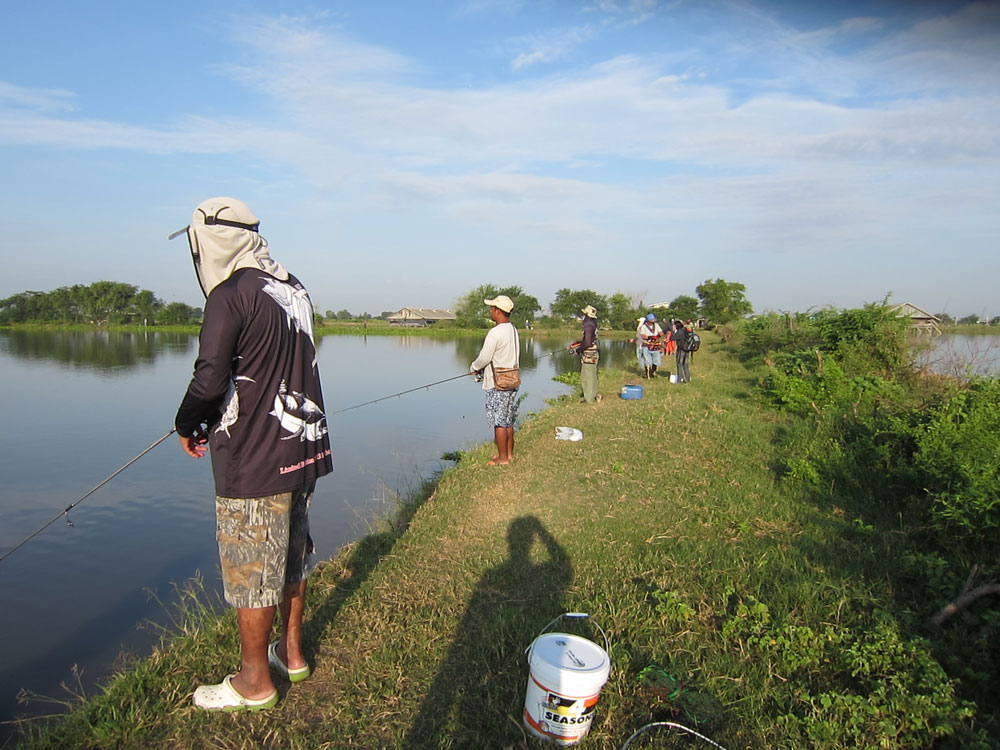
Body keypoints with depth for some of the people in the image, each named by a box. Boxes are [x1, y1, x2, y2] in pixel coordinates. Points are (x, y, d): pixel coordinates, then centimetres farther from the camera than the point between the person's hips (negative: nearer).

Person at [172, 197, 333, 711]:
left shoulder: (230, 295, -16)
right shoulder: (293, 288, 10)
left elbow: (210, 380, -20)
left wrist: (187, 427, 0)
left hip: (254, 459, -8)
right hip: (303, 448, 8)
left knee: (250, 569, 8)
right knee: (291, 557, 21)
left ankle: (254, 683, 25)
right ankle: (291, 653, 38)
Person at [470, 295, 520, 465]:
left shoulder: (495, 333, -19)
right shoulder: (513, 331, 10)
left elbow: (484, 358, -17)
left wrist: (473, 368, 5)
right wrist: (482, 370, 17)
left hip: (497, 384, -9)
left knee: (499, 422, 1)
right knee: (508, 421, 17)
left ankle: (502, 458, 10)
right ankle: (509, 453, 27)